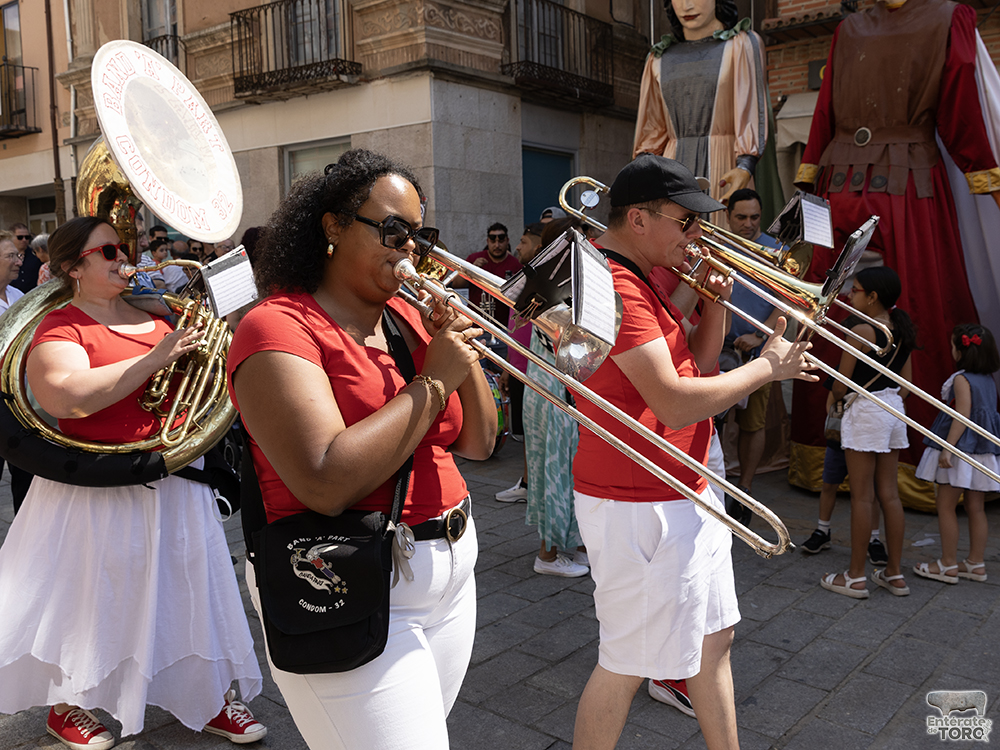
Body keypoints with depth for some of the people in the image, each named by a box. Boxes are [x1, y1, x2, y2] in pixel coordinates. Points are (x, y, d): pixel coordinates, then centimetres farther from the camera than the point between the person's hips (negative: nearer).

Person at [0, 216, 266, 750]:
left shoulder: (152, 315, 9)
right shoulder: (60, 327, -10)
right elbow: (70, 396, -29)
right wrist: (154, 359, -28)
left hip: (172, 482, 6)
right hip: (99, 494, -6)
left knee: (185, 590, 14)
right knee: (89, 598, 10)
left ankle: (208, 700, 30)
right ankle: (65, 707, 35)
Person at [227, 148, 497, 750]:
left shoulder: (408, 317, 8)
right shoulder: (280, 327, -13)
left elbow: (478, 444, 9)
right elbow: (329, 485, -26)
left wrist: (465, 353, -7)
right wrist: (433, 381, -19)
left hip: (450, 576, 7)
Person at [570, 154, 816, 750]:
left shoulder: (642, 279, 13)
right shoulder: (613, 284, -22)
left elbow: (697, 363, 17)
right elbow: (676, 404, -27)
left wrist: (717, 300, 1)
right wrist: (768, 367, -15)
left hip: (688, 495, 11)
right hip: (639, 507, -10)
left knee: (713, 638, 21)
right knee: (628, 665, 4)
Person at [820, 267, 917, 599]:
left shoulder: (861, 330, -14)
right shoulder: (902, 330, 9)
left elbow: (840, 385, -12)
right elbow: (906, 383, 14)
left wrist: (836, 396, 8)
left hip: (864, 410, -8)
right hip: (894, 409, 8)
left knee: (862, 496, -2)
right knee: (888, 493, 12)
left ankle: (855, 577, 6)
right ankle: (894, 573, 18)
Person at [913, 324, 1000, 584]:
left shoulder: (962, 379, -13)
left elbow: (963, 415, -19)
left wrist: (947, 448, -21)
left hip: (960, 446, -8)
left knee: (946, 506, -1)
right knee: (975, 508, 12)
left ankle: (948, 565, 3)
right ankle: (976, 564, 18)